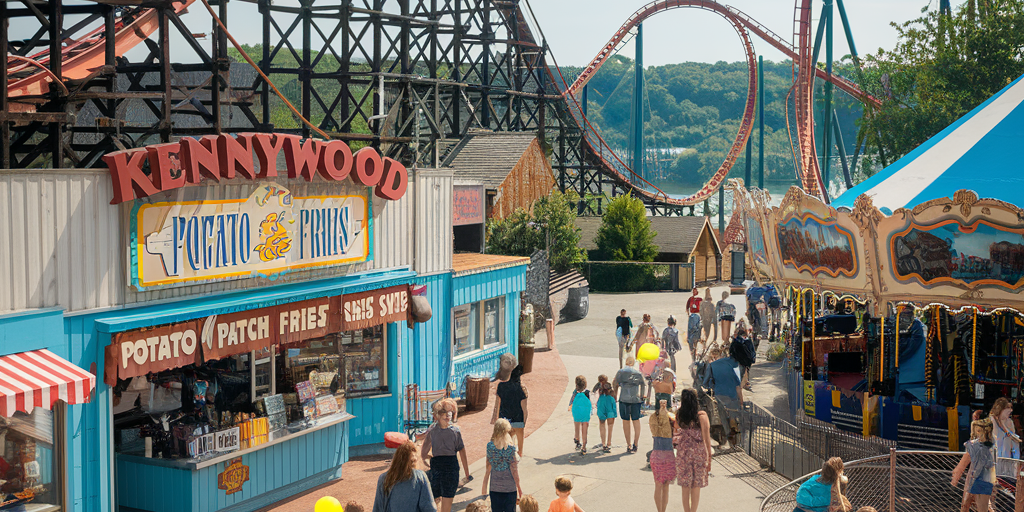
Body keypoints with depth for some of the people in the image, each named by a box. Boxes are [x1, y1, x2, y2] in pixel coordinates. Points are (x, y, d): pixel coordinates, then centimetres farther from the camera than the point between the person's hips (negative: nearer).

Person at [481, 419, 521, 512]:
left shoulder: (490, 445, -6)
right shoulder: (510, 447, -14)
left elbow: (488, 467, -1)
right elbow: (513, 469, -11)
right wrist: (519, 487, -1)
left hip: (494, 487, 3)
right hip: (509, 487, -3)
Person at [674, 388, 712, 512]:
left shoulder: (678, 415, -8)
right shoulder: (702, 416, -15)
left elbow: (676, 434, 4)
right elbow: (706, 437, -10)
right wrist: (709, 455, -2)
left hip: (683, 452, 2)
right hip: (699, 452, -2)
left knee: (685, 486, 12)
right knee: (696, 486, 11)